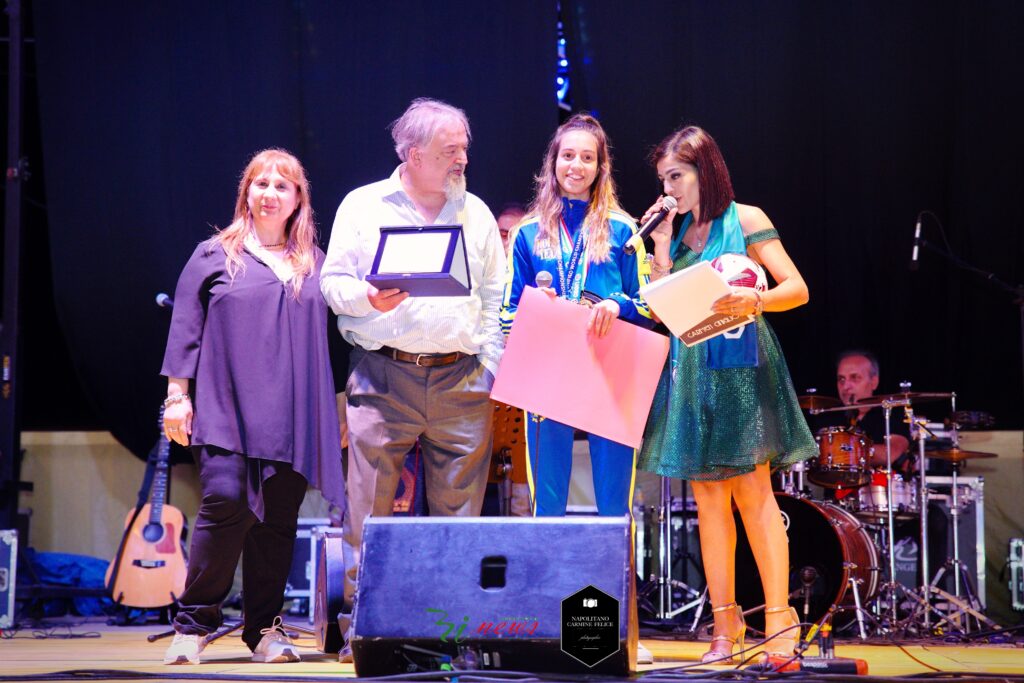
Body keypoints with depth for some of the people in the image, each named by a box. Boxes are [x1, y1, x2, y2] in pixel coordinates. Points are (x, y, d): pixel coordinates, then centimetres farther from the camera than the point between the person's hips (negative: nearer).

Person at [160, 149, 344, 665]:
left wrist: (336, 409, 12)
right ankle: (194, 624, -4)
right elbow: (185, 328, 7)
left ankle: (264, 627, 12)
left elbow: (331, 336, 18)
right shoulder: (215, 255, 10)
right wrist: (177, 394, -1)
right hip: (227, 409, -3)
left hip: (292, 417, 3)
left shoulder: (314, 264, 17)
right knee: (226, 501, -16)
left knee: (278, 520, 2)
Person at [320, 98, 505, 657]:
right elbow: (333, 284, 5)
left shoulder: (476, 213, 14)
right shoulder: (363, 206, 6)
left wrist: (491, 368, 5)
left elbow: (495, 298, 16)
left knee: (459, 510, 2)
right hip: (383, 375, -2)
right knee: (369, 507, -4)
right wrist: (370, 299, -16)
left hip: (461, 380, 2)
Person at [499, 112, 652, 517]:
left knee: (614, 502, 1)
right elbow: (510, 312, 15)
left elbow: (649, 307, 5)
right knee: (547, 502, 4)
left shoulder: (622, 230, 6)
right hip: (546, 380, 1)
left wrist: (618, 305, -15)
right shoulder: (530, 233, 11)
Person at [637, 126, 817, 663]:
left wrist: (753, 301, -24)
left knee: (752, 493, -11)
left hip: (739, 367, -5)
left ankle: (780, 622, -9)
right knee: (709, 502, 4)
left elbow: (797, 289, -6)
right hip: (689, 371, 5)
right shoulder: (674, 231, 14)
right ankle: (724, 626, 8)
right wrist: (661, 246, -1)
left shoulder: (745, 220, 0)